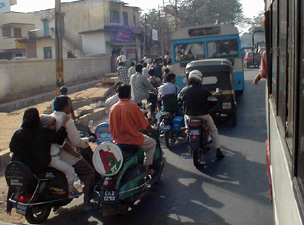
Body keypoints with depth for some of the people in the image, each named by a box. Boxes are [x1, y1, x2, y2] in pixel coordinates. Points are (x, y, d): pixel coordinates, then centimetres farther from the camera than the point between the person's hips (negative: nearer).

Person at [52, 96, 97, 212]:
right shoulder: (66, 120, -20)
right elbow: (76, 141, -21)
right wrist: (88, 139, -5)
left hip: (53, 156, 8)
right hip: (69, 158, -8)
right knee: (89, 174, 5)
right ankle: (87, 204, 3)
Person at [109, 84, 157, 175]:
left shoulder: (113, 108, 0)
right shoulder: (133, 106, -15)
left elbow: (111, 129, 7)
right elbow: (144, 125, -9)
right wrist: (152, 129, 11)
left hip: (118, 140, 6)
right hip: (132, 140, -6)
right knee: (152, 143, 19)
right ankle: (147, 167, 12)